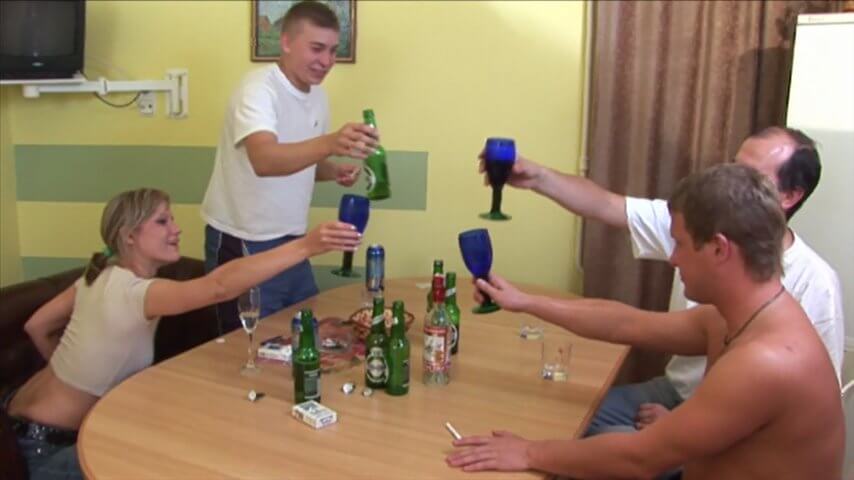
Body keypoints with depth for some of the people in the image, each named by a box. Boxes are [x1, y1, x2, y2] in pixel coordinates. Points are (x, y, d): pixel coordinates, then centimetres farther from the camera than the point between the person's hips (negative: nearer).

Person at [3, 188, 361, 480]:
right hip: (49, 443, -8)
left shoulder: (102, 274, -1)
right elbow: (219, 286, -47)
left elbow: (37, 327, 9)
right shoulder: (135, 292, -30)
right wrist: (307, 245, -54)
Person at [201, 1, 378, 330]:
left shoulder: (317, 95, 4)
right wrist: (329, 143, -55)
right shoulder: (258, 89, -19)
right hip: (242, 244, -7)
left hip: (290, 241, 7)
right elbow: (264, 160, -38)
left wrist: (335, 171, -5)